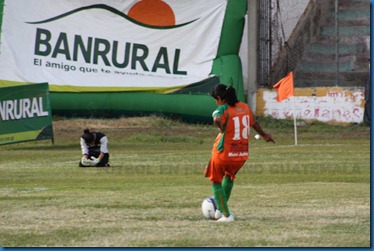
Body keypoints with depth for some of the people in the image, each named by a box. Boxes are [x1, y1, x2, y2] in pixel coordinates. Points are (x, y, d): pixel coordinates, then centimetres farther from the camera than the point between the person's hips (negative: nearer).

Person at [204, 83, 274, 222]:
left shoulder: (222, 109, -14)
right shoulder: (245, 107, 5)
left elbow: (217, 119, -39)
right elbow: (254, 124, 22)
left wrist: (222, 129, -18)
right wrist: (264, 135, 38)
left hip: (223, 154, -6)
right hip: (242, 154, 6)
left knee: (216, 182, 12)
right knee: (229, 176, 31)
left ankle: (226, 215, 5)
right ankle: (221, 210, 35)